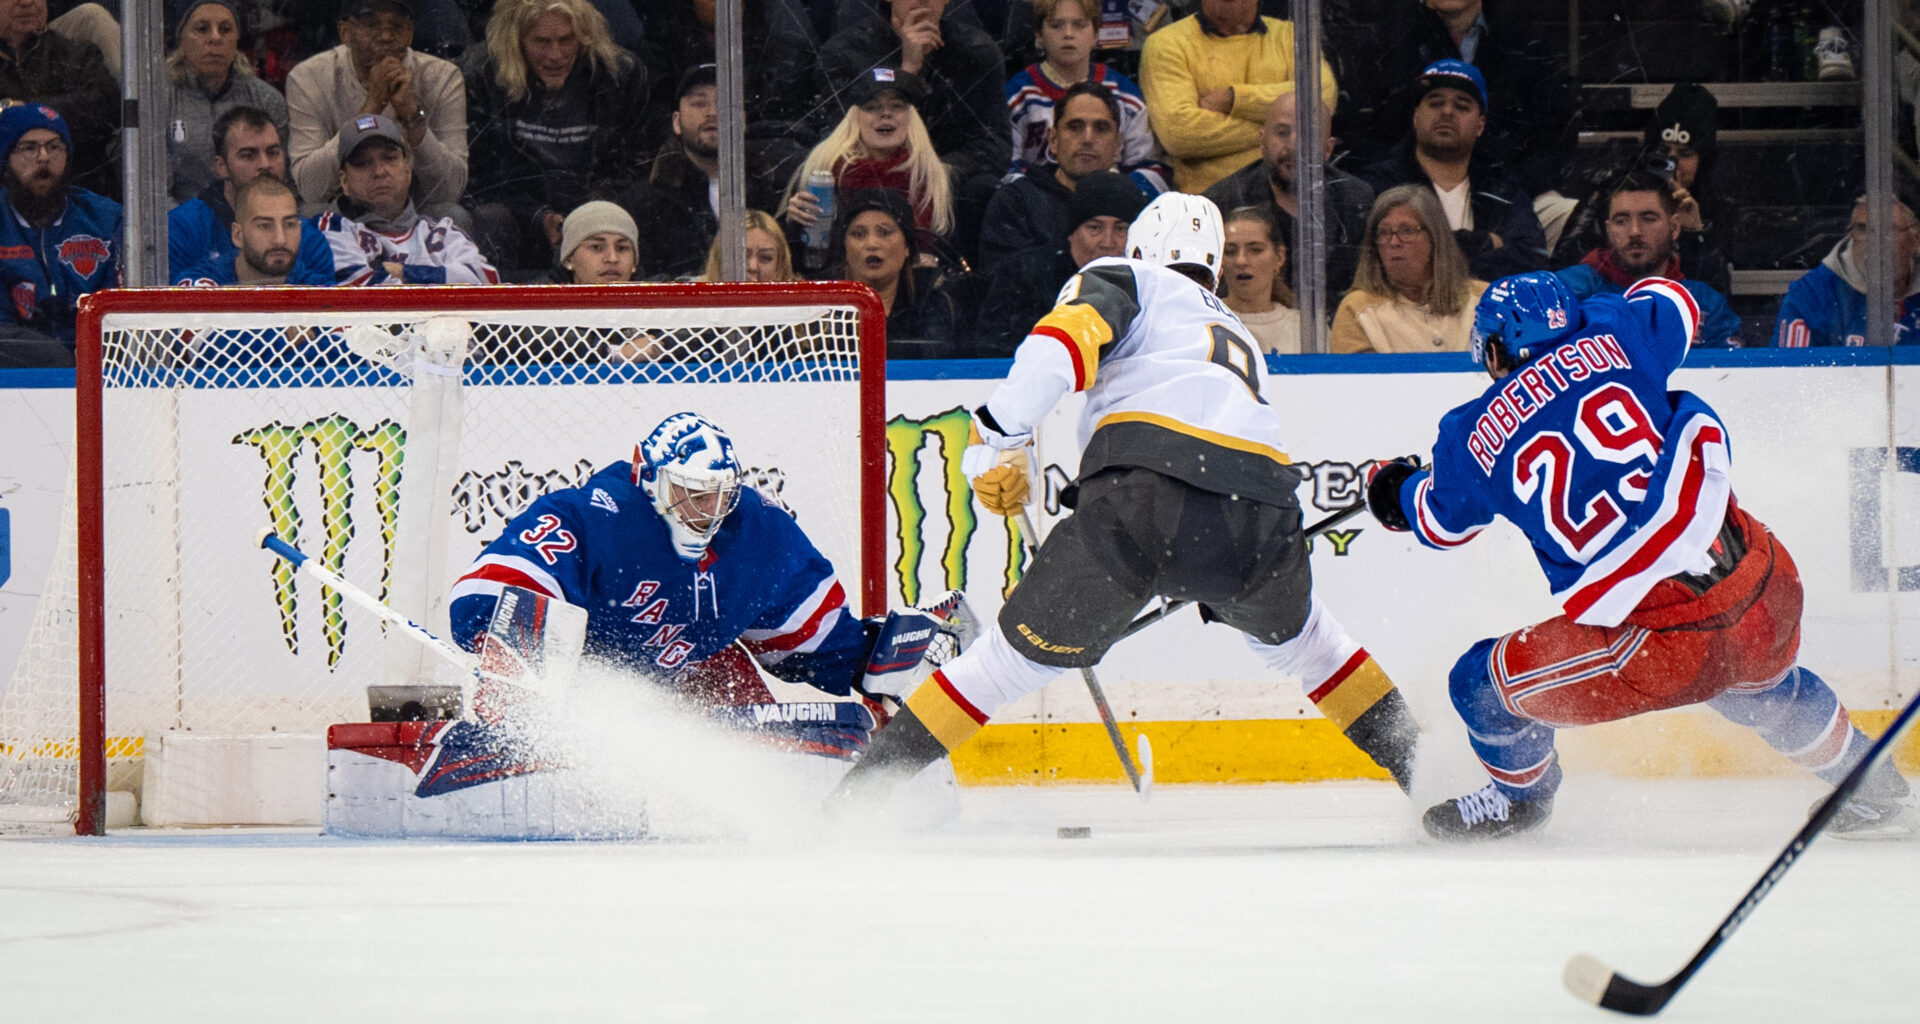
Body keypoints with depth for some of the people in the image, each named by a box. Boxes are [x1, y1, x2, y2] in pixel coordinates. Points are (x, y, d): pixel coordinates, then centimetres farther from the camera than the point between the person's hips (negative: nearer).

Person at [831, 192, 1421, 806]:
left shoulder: (1122, 279, 25)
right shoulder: (1240, 338, 42)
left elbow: (1067, 339, 2)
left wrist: (1001, 434, -4)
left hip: (1147, 488, -4)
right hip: (1261, 510, 4)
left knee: (1021, 651, 6)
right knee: (1292, 631, 36)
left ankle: (855, 799, 3)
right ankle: (1404, 767, 35)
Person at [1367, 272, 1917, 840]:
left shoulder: (1474, 437, 5)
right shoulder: (1608, 336, 7)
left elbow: (1442, 521, 27)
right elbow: (1675, 306, 31)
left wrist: (1394, 490, 49)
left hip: (1658, 640, -4)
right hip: (1764, 594, 4)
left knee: (1481, 685, 20)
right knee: (1763, 686, 40)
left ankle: (1518, 796, 48)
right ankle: (1872, 787, 57)